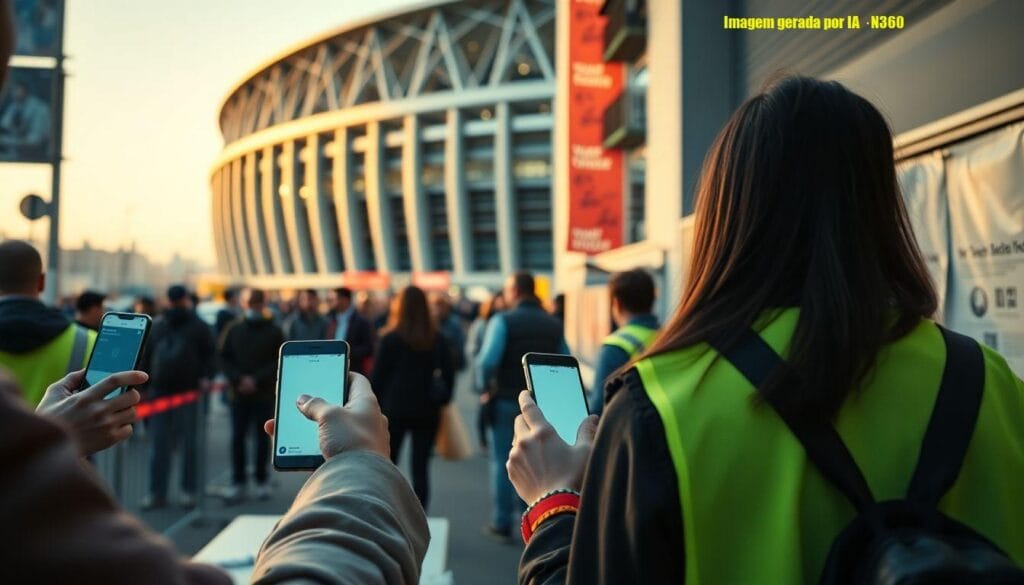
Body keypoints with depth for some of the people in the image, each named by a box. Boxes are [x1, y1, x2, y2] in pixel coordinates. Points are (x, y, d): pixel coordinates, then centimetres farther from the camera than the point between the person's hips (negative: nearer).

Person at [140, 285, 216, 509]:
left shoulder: (197, 326, 5)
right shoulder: (156, 326, 13)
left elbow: (211, 353, 3)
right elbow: (145, 357, 16)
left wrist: (205, 377, -12)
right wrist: (144, 387, 11)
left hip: (188, 391, -3)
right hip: (159, 392, 3)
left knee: (188, 443, 2)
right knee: (159, 444, 5)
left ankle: (188, 491, 9)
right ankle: (157, 492, 12)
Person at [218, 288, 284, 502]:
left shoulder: (274, 331, 2)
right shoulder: (234, 329, 7)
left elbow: (280, 362, -3)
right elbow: (224, 358, 5)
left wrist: (257, 380, -13)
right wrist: (239, 379, -10)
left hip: (265, 394, -1)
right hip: (238, 393, 1)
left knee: (262, 437, 5)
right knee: (237, 438, 1)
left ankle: (262, 481, 14)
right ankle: (238, 482, 8)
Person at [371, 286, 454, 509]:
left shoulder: (390, 338, -7)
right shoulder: (437, 339, 2)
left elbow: (378, 376, -4)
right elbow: (448, 374, 4)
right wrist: (441, 402, 11)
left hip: (394, 409, -2)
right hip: (427, 410, 2)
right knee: (421, 467, 5)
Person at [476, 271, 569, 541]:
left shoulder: (503, 321, -11)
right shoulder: (554, 324, 4)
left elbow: (488, 360, -22)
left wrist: (484, 386, -7)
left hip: (506, 401, -4)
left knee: (502, 463, 6)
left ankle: (502, 524, 11)